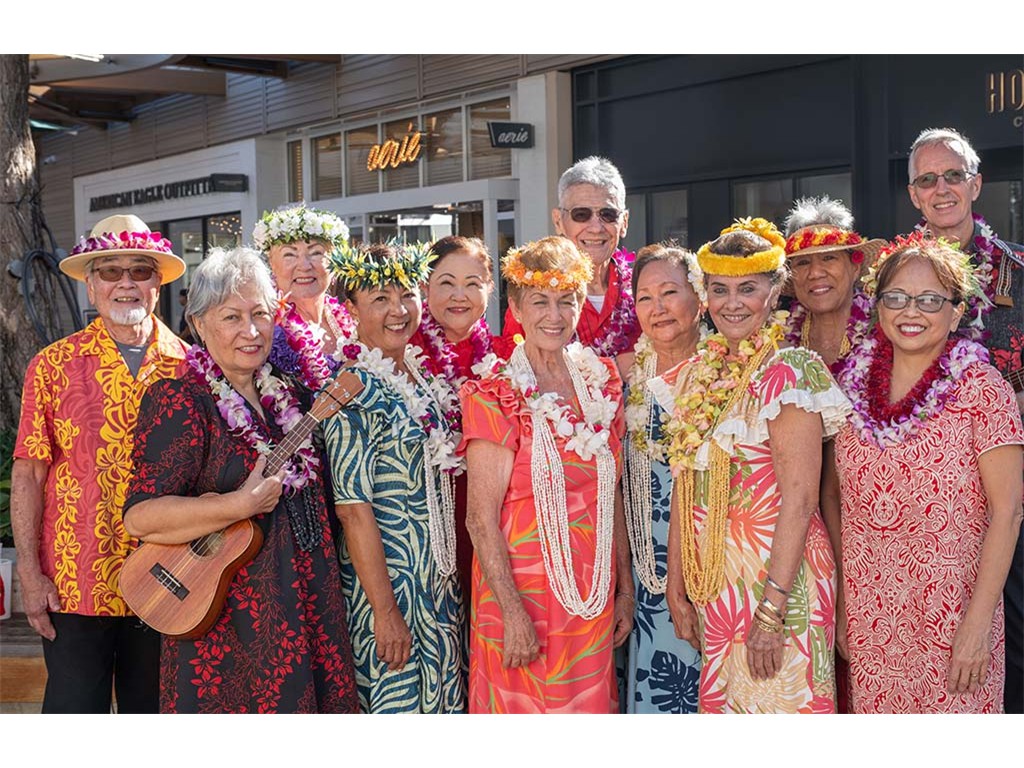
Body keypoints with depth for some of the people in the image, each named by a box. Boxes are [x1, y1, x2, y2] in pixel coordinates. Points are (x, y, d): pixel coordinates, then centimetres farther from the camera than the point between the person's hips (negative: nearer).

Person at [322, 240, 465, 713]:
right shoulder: (355, 388, -15)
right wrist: (385, 610, -20)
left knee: (443, 703, 15)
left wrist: (453, 583, 12)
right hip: (389, 581, -8)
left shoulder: (426, 378, 8)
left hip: (440, 581, 8)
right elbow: (353, 508, -19)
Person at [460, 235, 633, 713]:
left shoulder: (602, 381, 6)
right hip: (520, 589, -5)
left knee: (590, 703, 12)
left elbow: (612, 495, 11)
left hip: (593, 595, 5)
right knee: (521, 707, 5)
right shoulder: (495, 396, -10)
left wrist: (625, 587, 9)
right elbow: (481, 519, -13)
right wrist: (513, 613, -17)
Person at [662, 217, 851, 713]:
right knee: (722, 704, 16)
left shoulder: (789, 372, -11)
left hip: (776, 571, -6)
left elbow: (799, 500, -17)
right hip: (712, 579, 7)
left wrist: (772, 609, -21)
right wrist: (676, 585, 8)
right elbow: (685, 489, 11)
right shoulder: (696, 375, 9)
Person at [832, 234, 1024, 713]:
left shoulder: (980, 389, -8)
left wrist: (978, 625, -16)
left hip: (949, 615, -3)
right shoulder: (853, 385, 4)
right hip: (868, 618, 4)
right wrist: (840, 607, 6)